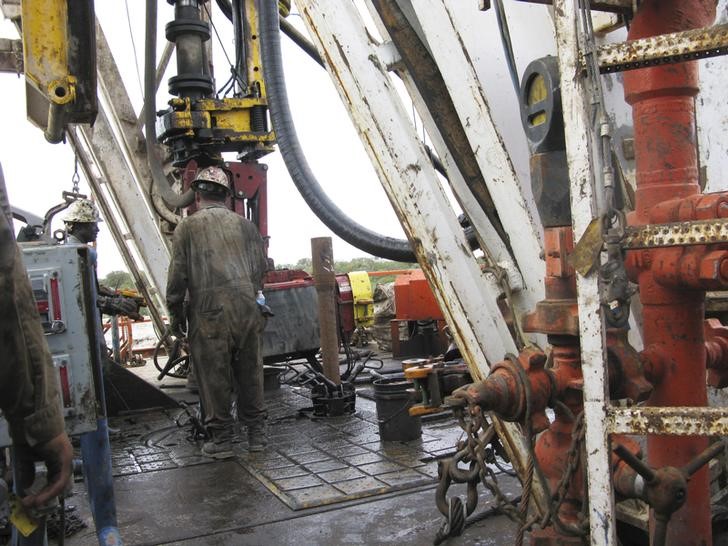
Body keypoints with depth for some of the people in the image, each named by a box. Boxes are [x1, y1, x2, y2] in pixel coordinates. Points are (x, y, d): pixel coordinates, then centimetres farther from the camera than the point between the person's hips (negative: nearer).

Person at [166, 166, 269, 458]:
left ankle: (221, 438, 12)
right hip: (247, 310, 3)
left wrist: (175, 313, 8)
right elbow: (262, 266, 11)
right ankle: (256, 432, 20)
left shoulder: (187, 227, 1)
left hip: (209, 313, -3)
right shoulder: (245, 225, 10)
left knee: (214, 376, 6)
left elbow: (178, 275, -2)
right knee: (250, 372, 12)